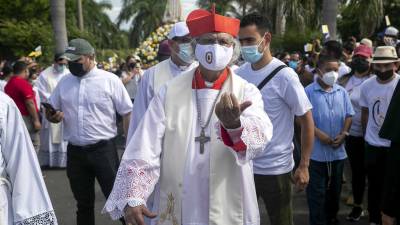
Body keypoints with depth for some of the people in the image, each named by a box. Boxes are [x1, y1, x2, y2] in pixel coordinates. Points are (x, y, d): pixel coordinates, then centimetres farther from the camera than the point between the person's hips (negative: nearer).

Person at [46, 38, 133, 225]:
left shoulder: (110, 80, -6)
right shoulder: (64, 82, 8)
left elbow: (128, 113, -5)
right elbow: (51, 111, 17)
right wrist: (52, 116, -8)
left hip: (104, 149, -4)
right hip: (74, 152, 4)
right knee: (83, 203, 16)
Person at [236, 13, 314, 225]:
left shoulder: (284, 75, -13)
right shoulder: (238, 74, 0)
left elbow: (306, 120, -10)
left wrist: (304, 166, -11)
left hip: (275, 169, -4)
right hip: (242, 166, 4)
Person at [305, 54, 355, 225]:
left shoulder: (342, 92, 5)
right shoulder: (308, 92, -10)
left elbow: (349, 115, 8)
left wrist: (343, 134, -7)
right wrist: (318, 133, -19)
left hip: (338, 150, 5)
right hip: (316, 151, -5)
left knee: (335, 188, 19)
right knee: (317, 191, 3)